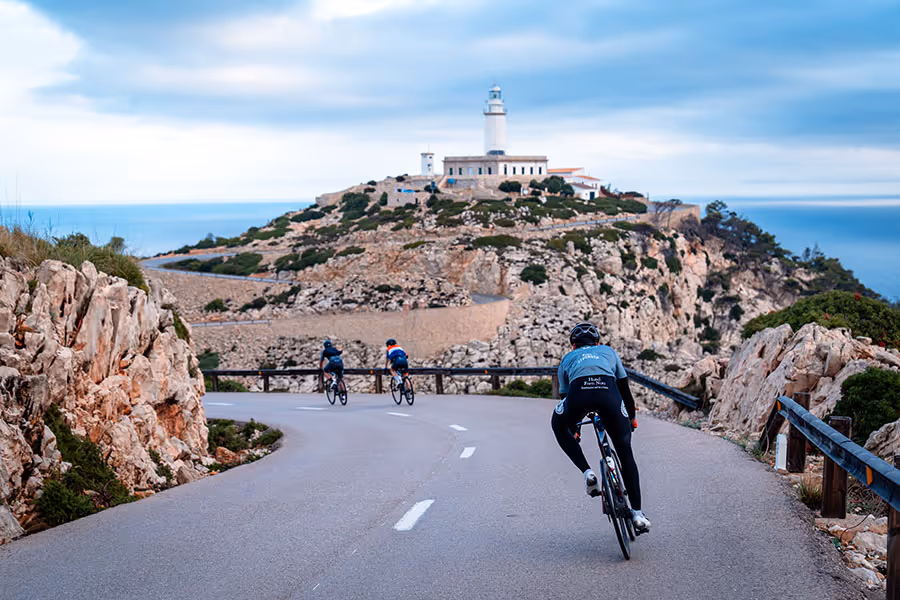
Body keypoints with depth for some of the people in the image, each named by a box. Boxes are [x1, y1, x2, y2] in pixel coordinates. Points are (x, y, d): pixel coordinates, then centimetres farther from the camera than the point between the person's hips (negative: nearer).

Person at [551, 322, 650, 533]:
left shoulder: (568, 358, 37)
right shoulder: (608, 351, 38)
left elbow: (564, 395, 39)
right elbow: (624, 388, 38)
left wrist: (573, 431, 52)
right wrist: (632, 417, 53)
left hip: (578, 391, 0)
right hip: (608, 391, 0)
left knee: (559, 425, 34)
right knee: (625, 453, 16)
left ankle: (587, 472, 17)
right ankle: (637, 513, 14)